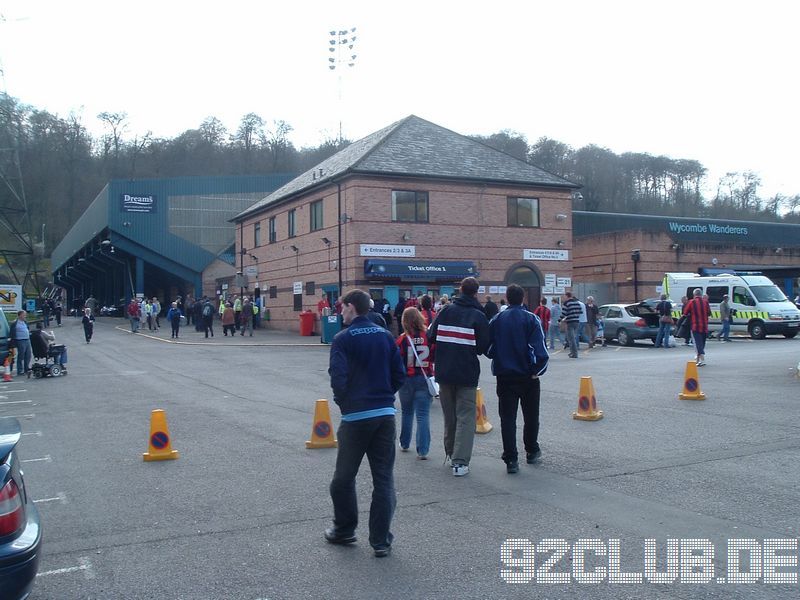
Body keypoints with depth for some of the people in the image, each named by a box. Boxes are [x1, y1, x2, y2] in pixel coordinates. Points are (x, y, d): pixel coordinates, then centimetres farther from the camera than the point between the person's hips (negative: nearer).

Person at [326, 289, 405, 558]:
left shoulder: (343, 339, -8)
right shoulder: (386, 336, 6)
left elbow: (338, 377, -15)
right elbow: (399, 374, 6)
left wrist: (343, 402, 2)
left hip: (356, 416, -4)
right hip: (386, 414, 4)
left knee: (344, 476, 14)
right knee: (384, 478, 8)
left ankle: (344, 529, 28)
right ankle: (381, 540, 10)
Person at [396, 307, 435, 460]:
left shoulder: (402, 339, -11)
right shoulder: (429, 337, -9)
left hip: (406, 379, 0)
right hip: (425, 379, 0)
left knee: (407, 412, 19)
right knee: (423, 414, 1)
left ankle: (404, 444, 31)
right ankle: (422, 450, -5)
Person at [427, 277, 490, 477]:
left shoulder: (446, 311, 2)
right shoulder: (478, 316, -8)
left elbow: (431, 337, 2)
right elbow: (484, 347, -9)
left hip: (444, 372, 4)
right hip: (467, 374, -4)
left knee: (449, 415, 17)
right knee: (465, 417, 0)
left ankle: (450, 454, 27)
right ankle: (460, 461, -7)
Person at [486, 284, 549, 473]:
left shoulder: (496, 320, 1)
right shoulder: (531, 319, -7)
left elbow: (488, 348, 2)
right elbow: (539, 349, -15)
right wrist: (537, 370, -5)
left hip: (504, 376, 1)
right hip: (528, 376, -1)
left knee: (507, 418, 4)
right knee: (531, 415, 17)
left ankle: (511, 459, 0)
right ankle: (531, 451, 30)